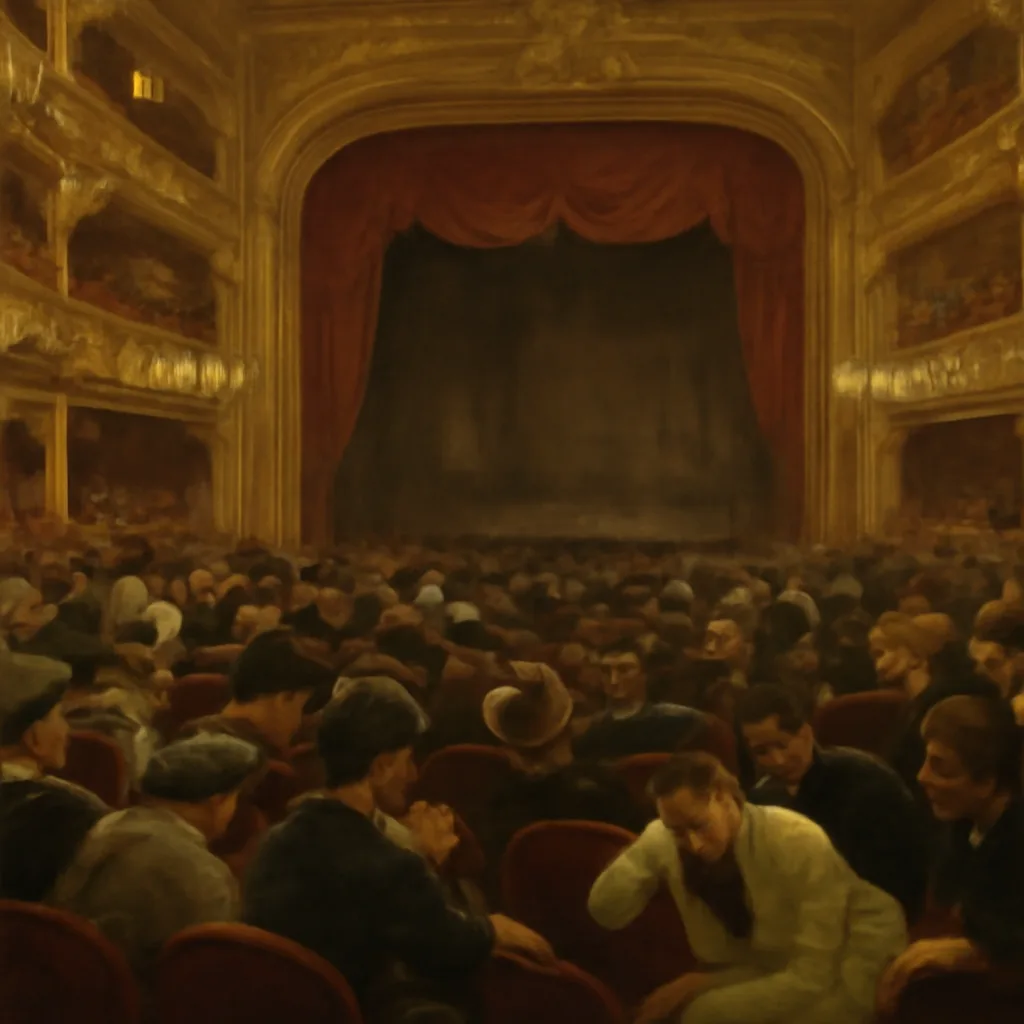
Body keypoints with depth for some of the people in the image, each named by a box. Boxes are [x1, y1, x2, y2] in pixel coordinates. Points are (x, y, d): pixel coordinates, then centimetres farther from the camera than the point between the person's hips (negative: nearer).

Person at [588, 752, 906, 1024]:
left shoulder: (800, 843, -28)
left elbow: (811, 979, -25)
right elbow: (605, 912, -15)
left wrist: (703, 983, -26)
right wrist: (647, 850, -30)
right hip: (765, 964, 6)